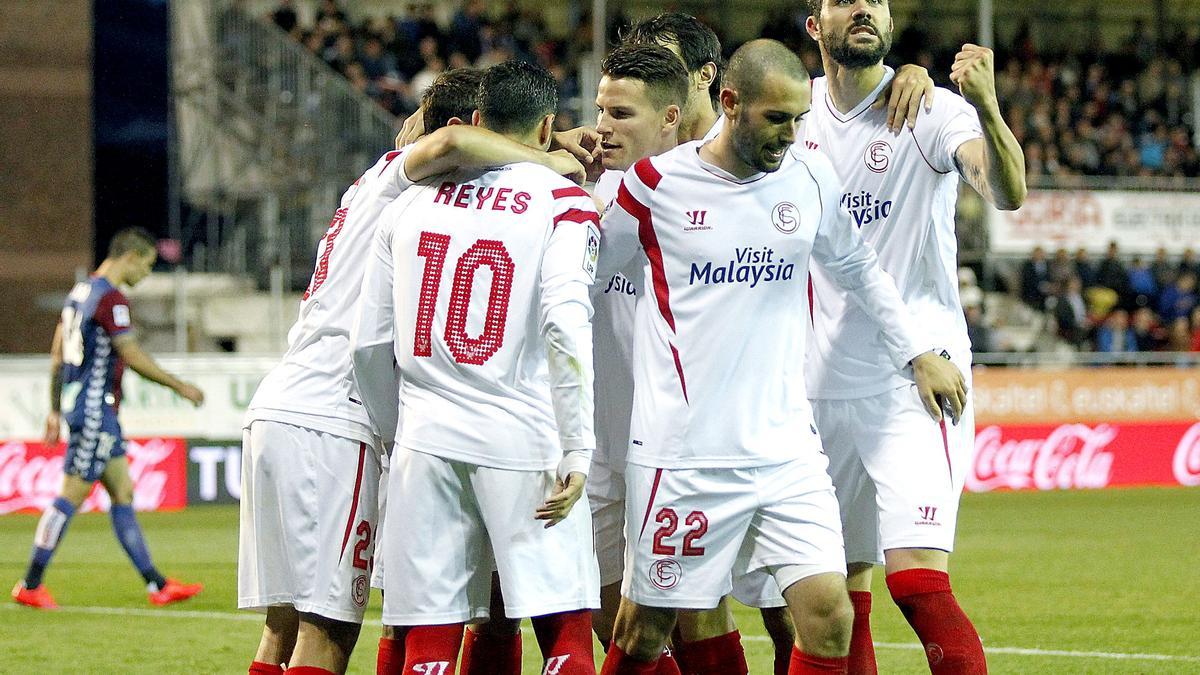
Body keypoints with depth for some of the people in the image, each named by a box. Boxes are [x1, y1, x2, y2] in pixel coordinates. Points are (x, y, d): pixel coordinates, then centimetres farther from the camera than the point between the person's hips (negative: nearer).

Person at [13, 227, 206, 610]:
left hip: (85, 408, 10)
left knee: (123, 493, 9)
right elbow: (133, 357, -17)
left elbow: (57, 355, 19)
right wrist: (181, 387, -8)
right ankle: (30, 586, -1)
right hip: (95, 410, -10)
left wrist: (56, 410, 24)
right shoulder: (110, 298, -15)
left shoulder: (82, 291, 14)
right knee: (71, 496, -6)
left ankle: (156, 585, 10)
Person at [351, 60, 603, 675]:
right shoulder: (563, 203, -1)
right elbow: (565, 328, -14)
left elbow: (369, 344, 11)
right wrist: (577, 452, -12)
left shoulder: (412, 203, 12)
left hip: (427, 443, 4)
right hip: (521, 442, -3)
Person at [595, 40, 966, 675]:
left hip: (785, 450, 3)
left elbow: (858, 267, 23)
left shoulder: (811, 179, 5)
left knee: (828, 616, -9)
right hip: (682, 452, -3)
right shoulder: (656, 183, -5)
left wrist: (918, 354, 22)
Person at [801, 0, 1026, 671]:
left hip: (916, 381, -5)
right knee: (841, 593, 8)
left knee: (918, 581, -19)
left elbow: (1008, 193, -26)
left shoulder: (932, 108, -8)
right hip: (824, 385, 5)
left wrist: (986, 107, -43)